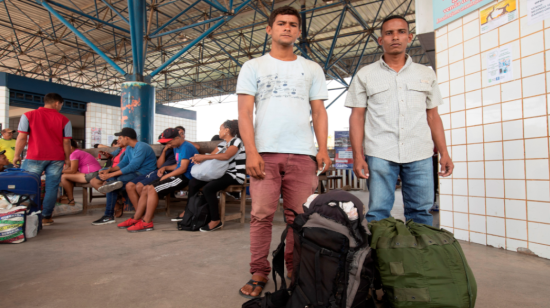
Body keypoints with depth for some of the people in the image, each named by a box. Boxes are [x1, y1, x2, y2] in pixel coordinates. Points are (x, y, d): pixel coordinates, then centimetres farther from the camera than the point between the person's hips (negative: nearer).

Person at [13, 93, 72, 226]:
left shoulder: (28, 116, 2)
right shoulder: (64, 120, 3)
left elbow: (22, 137, -1)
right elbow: (66, 142, 2)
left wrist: (16, 155, 8)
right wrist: (67, 158, 11)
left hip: (35, 157, 0)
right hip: (56, 159, 0)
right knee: (51, 187, 5)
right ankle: (46, 217, 9)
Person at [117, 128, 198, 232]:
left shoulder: (186, 147, -14)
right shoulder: (177, 148, 19)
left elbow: (183, 168, -20)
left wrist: (166, 176, -13)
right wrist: (165, 168, 8)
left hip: (183, 178, -11)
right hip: (177, 176, 11)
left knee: (152, 189, -23)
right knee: (145, 189, 5)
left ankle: (147, 223, -17)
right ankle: (135, 219, 9)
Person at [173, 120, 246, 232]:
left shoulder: (236, 141, -10)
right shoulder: (222, 144, 17)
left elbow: (226, 156, -28)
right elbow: (211, 156, 7)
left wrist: (204, 157, -26)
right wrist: (199, 159, -15)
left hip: (235, 176, -9)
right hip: (223, 173, 9)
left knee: (208, 188, -30)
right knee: (193, 183, 3)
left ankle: (216, 221, -18)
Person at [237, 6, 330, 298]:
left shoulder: (312, 69, 18)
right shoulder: (253, 67, 12)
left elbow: (319, 112, 13)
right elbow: (244, 113, 3)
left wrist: (323, 149, 0)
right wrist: (251, 151, -9)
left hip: (302, 153, 2)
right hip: (264, 152, -1)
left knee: (299, 216, 1)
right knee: (261, 214, -2)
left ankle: (297, 272, 14)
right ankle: (259, 274, 10)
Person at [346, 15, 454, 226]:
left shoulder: (426, 74, 16)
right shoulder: (365, 75, 8)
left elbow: (433, 116, 17)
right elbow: (357, 117, 3)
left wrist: (444, 153, 7)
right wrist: (357, 155, -6)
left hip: (420, 155, 3)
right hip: (380, 154, -2)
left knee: (421, 213, 5)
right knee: (378, 213, -2)